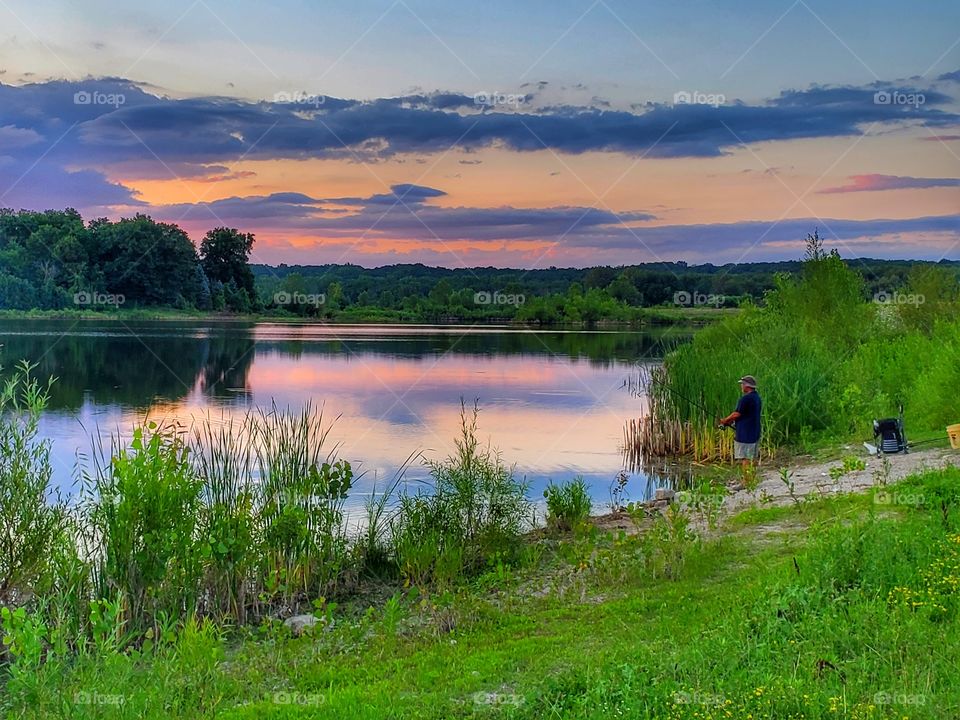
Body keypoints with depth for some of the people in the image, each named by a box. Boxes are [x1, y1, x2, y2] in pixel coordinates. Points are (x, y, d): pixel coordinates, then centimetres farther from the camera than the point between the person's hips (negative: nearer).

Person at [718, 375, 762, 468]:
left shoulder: (746, 399, -19)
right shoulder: (757, 397, 11)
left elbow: (736, 414, -16)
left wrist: (725, 420, 1)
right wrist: (731, 421, 14)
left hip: (745, 434, -9)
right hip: (755, 433, 9)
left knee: (745, 459, -5)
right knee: (752, 458, 13)